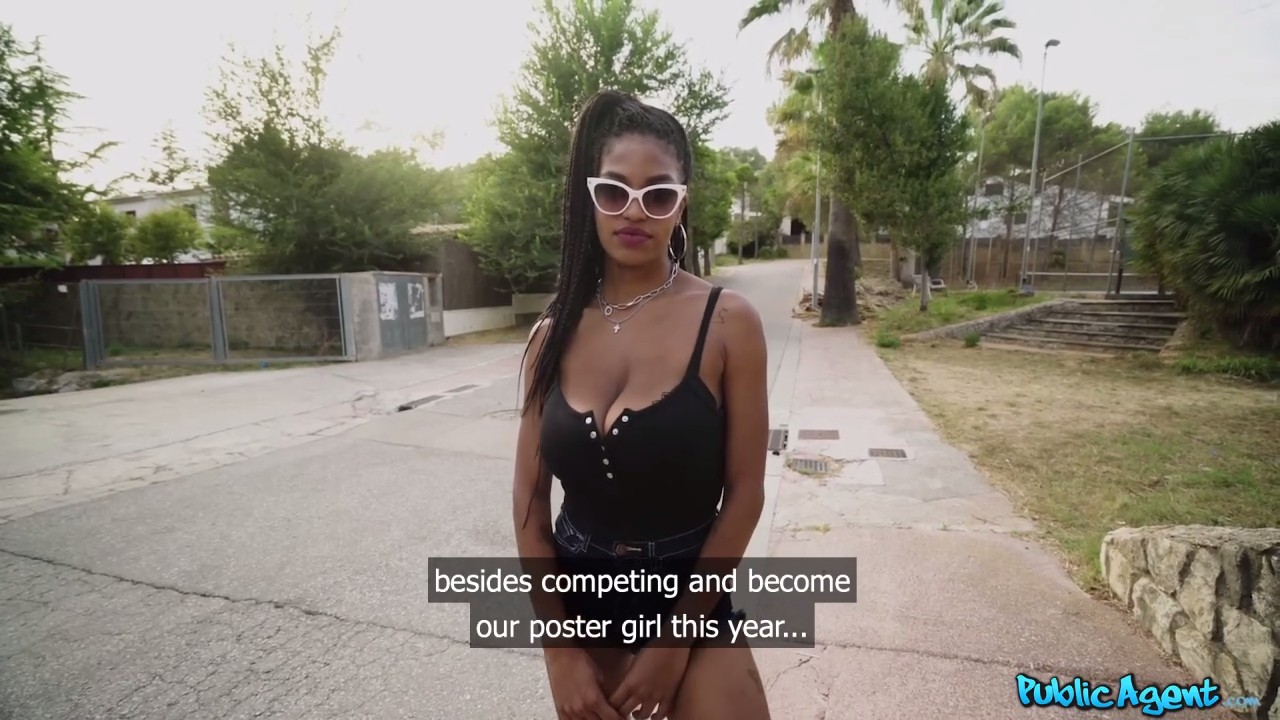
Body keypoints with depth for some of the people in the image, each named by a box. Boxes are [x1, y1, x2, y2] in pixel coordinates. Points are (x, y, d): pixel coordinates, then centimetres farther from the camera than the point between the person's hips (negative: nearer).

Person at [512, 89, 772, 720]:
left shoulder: (726, 321, -14)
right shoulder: (555, 332, -5)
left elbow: (744, 492, -11)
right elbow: (529, 497, -2)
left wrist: (674, 639, -8)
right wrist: (559, 649, -4)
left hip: (691, 600, -3)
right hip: (578, 599, 3)